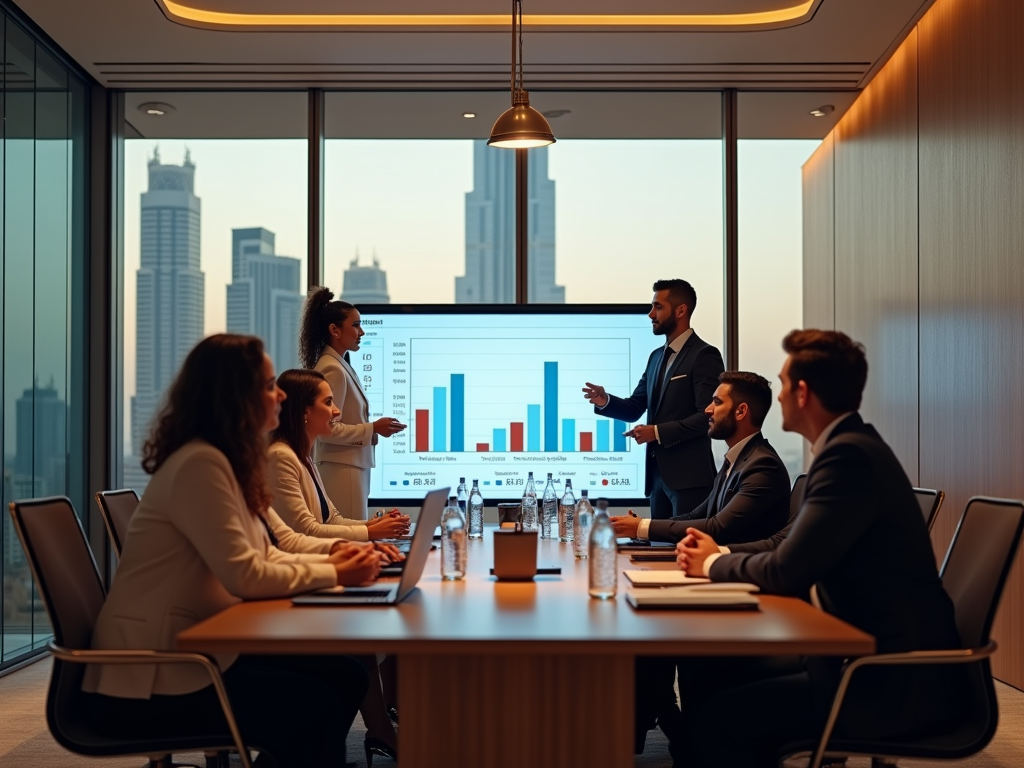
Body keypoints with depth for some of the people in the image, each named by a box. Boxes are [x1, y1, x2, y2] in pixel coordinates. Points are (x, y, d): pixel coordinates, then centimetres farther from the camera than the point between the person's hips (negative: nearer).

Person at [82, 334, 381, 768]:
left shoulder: (228, 460, 12)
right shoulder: (199, 463, -20)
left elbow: (263, 557, 14)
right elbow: (246, 576, -22)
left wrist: (331, 560, -2)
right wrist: (332, 575, -11)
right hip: (154, 672, -10)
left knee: (345, 676, 0)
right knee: (317, 709, -18)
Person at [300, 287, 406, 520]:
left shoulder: (341, 366, 14)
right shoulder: (332, 369, -15)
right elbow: (328, 429, -20)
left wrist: (375, 428, 7)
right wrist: (373, 429, -14)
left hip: (350, 466, 10)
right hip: (341, 469, -10)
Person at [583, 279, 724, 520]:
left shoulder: (705, 355, -9)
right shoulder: (657, 356, 16)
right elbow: (634, 408, 17)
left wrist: (658, 431, -19)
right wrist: (605, 402, -3)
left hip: (688, 475, -8)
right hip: (657, 473, 8)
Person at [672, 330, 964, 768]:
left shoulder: (849, 455, -20)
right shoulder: (849, 446, 11)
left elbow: (787, 572, -21)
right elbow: (792, 545, 16)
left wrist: (714, 564, -3)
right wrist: (718, 553, 2)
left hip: (896, 681, -10)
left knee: (720, 719, -16)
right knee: (710, 676, 7)